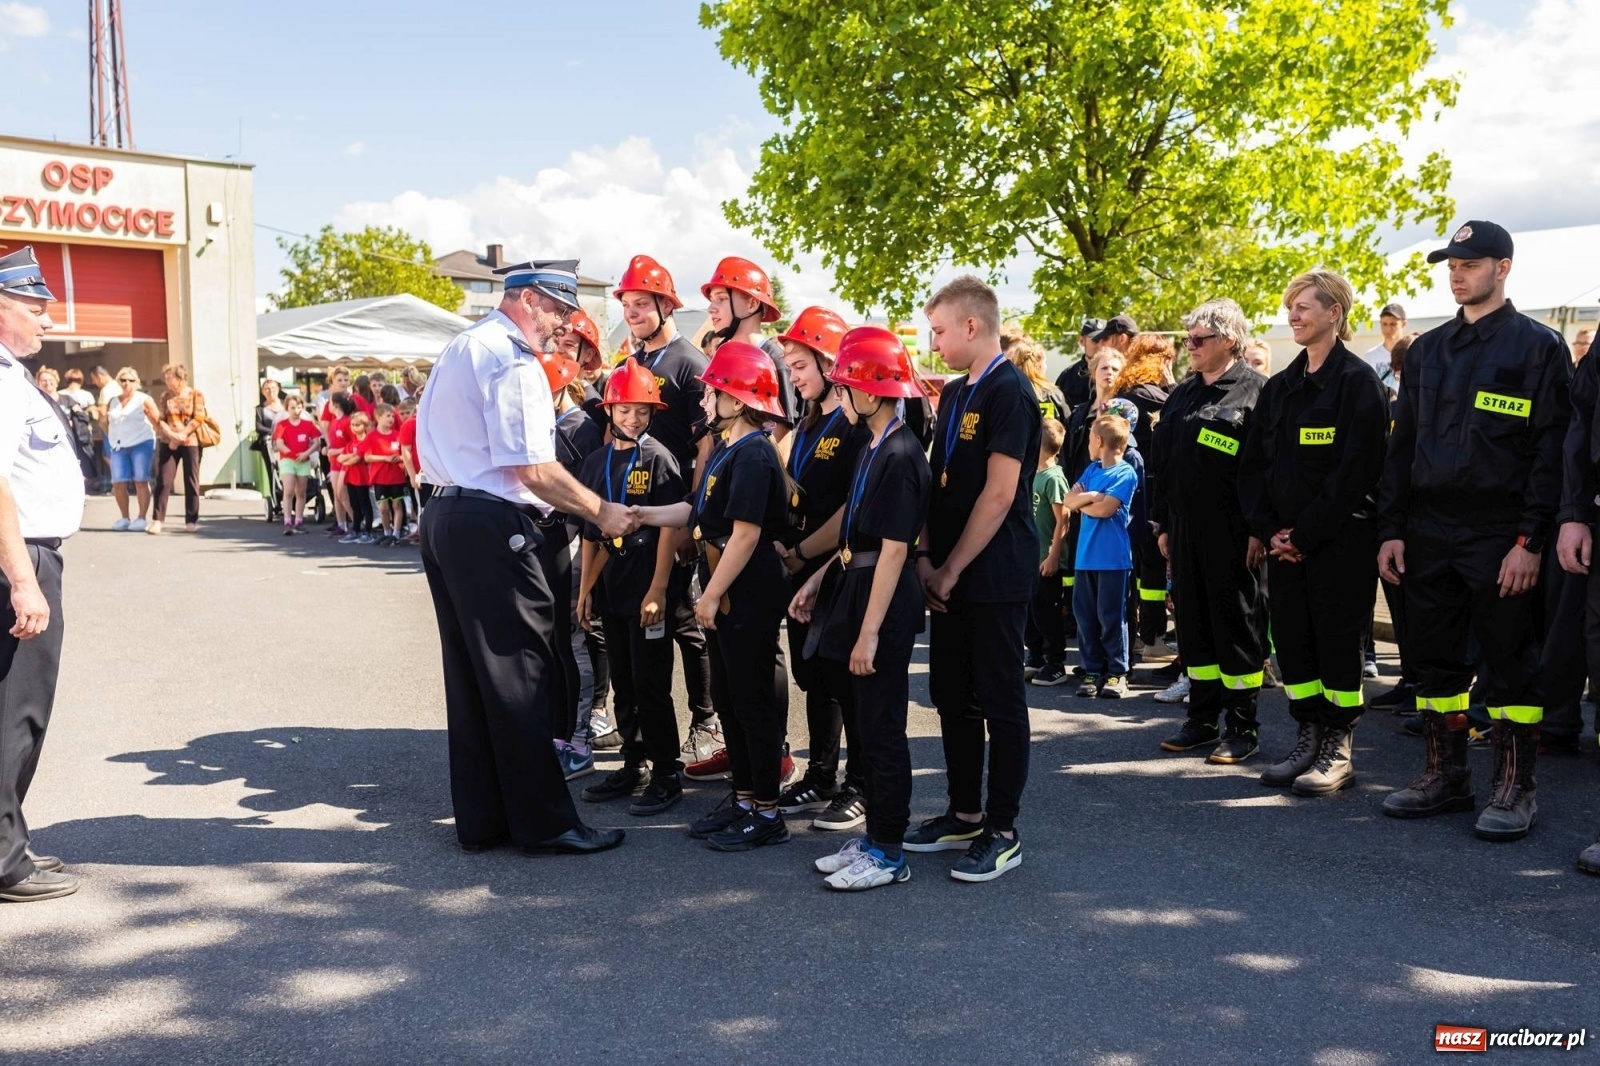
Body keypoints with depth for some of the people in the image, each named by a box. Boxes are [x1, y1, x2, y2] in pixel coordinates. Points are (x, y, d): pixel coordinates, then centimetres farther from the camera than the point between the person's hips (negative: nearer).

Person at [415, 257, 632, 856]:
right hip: (494, 529, -10)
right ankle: (542, 822, 6)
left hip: (444, 513, 10)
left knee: (469, 674, 13)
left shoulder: (458, 349, 18)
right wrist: (602, 512, -7)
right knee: (518, 677, -2)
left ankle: (480, 820, 21)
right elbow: (535, 471, -18)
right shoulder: (512, 361, -13)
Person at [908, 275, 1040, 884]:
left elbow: (999, 494, -18)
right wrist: (926, 555, 3)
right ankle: (964, 815, 26)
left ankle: (1001, 832, 10)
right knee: (952, 696, 14)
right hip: (948, 575, 9)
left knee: (1000, 701, 1)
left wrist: (953, 569, -15)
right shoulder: (954, 394, 13)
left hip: (994, 575, -9)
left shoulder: (1009, 392, -13)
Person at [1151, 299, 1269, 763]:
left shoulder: (1256, 391, -6)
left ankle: (1241, 726, 10)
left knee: (1237, 624, 1)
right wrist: (1162, 524, 14)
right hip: (1185, 529, 7)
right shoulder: (1182, 394, 15)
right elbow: (1160, 461, 17)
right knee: (1193, 623, 11)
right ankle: (1203, 717, 22)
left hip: (1233, 532, -7)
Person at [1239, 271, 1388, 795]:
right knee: (1292, 639, 8)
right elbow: (1253, 463, 11)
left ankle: (1337, 751, 10)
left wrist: (1306, 534, -15)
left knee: (1337, 641, 0)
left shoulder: (1357, 380, -7)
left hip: (1340, 539, -6)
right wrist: (1269, 530, -2)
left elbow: (1356, 468, -15)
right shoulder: (1279, 387, 13)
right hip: (1285, 543, 6)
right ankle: (1306, 742, 19)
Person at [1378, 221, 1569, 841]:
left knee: (1509, 663, 1)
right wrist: (1390, 529, 6)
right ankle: (1446, 776, 21)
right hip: (1429, 532, 5)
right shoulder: (1427, 351, 14)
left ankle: (1514, 788, 11)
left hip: (1499, 535, -5)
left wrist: (1531, 540, -14)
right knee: (1435, 659, 10)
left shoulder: (1537, 346, -2)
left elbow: (1550, 448, -7)